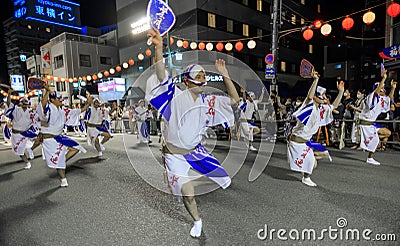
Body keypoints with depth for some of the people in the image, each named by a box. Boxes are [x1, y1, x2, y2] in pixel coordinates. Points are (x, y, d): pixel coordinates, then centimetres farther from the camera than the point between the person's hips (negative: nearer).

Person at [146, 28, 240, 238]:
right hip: (175, 154, -4)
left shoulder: (208, 101, 0)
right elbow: (162, 76, -26)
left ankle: (195, 177, 34)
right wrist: (159, 48, -37)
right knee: (188, 195, 2)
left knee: (225, 181, 4)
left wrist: (224, 75, -6)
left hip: (196, 150, 4)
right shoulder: (177, 96, -12)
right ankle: (197, 221, 36)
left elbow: (234, 100, 1)